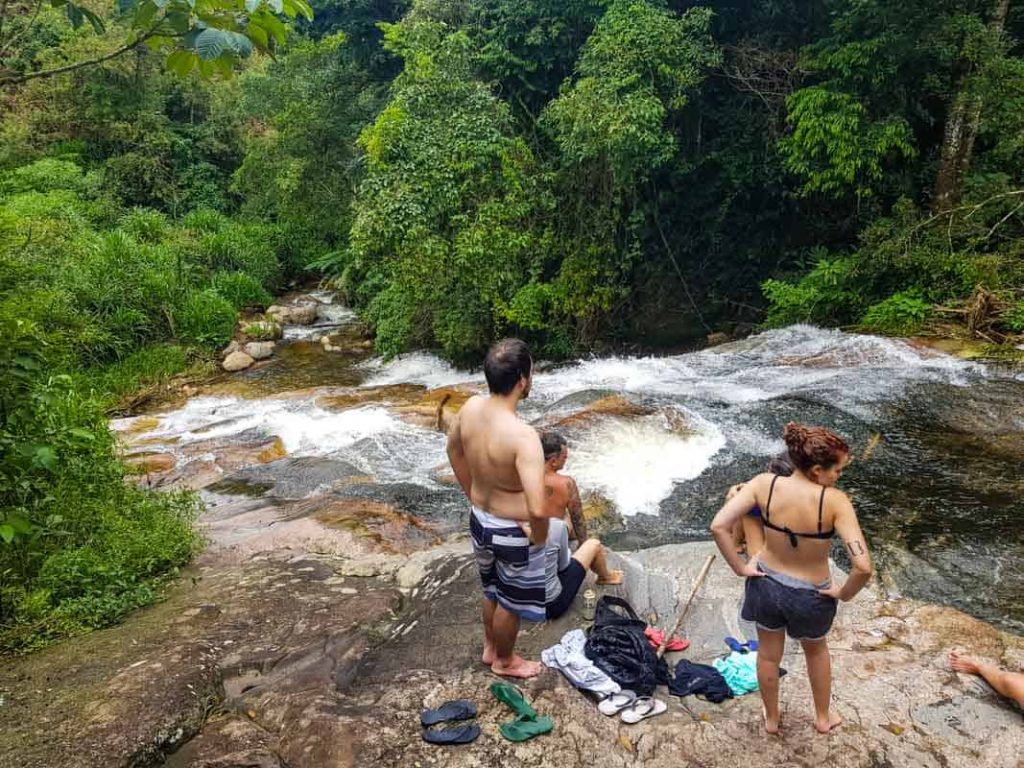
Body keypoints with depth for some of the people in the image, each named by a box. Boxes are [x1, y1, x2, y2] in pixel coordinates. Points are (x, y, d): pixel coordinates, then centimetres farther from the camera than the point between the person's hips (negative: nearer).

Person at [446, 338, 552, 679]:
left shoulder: (471, 407, -13)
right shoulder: (522, 435, -35)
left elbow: (454, 448, 7)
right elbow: (537, 509, -40)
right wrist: (540, 538, -18)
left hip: (479, 520, 7)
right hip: (513, 533, -6)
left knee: (492, 591, 31)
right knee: (511, 602, 22)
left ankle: (490, 648, 54)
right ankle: (504, 661, 46)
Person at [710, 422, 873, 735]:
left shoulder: (764, 484, -22)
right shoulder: (834, 501, -29)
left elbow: (718, 526, -25)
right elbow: (863, 566, -33)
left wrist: (740, 567, -10)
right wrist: (844, 594, -12)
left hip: (767, 585, 2)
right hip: (812, 596, -1)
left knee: (768, 655, 29)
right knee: (816, 651, 34)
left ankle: (771, 719, 53)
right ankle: (823, 718, 56)